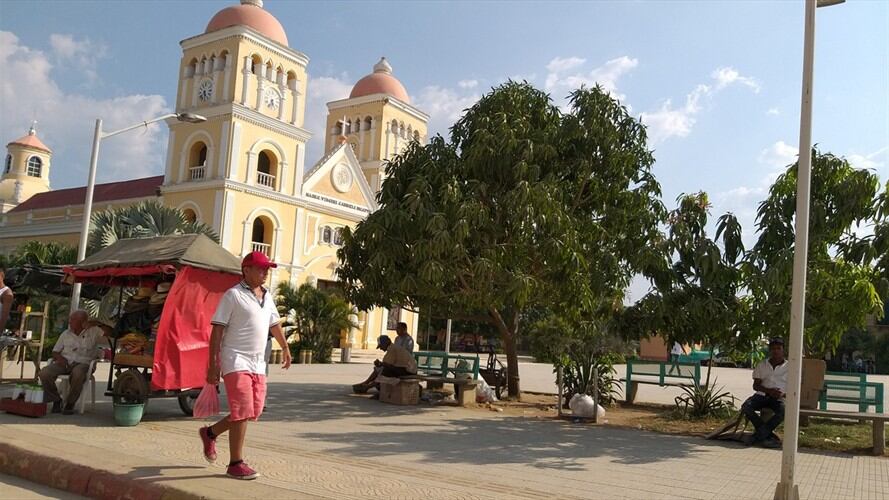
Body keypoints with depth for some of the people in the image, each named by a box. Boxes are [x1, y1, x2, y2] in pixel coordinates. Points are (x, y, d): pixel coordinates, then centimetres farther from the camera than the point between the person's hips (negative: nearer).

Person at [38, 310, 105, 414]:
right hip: (64, 362, 4)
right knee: (44, 373, -24)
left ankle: (70, 403, -16)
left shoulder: (93, 331, 7)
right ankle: (56, 400, 0)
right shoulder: (65, 334, 19)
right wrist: (59, 357, -4)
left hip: (82, 363, -4)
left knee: (77, 374, -41)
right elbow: (55, 352, 20)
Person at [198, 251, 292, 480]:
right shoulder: (233, 295, -8)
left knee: (254, 412, 11)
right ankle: (236, 464, 4)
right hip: (236, 361, -8)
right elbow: (217, 330, -10)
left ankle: (210, 433, 32)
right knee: (242, 412, -8)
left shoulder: (267, 296, 13)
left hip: (258, 363, 8)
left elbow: (275, 324, 28)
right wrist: (213, 364, -14)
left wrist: (285, 348, 36)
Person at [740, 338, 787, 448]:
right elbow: (756, 385, 8)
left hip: (779, 398, -1)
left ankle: (757, 436, -26)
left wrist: (783, 394, -18)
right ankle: (767, 436, -23)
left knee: (784, 412, -36)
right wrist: (768, 390, -14)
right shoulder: (762, 365, 14)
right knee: (745, 407, -29)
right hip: (762, 394, 2)